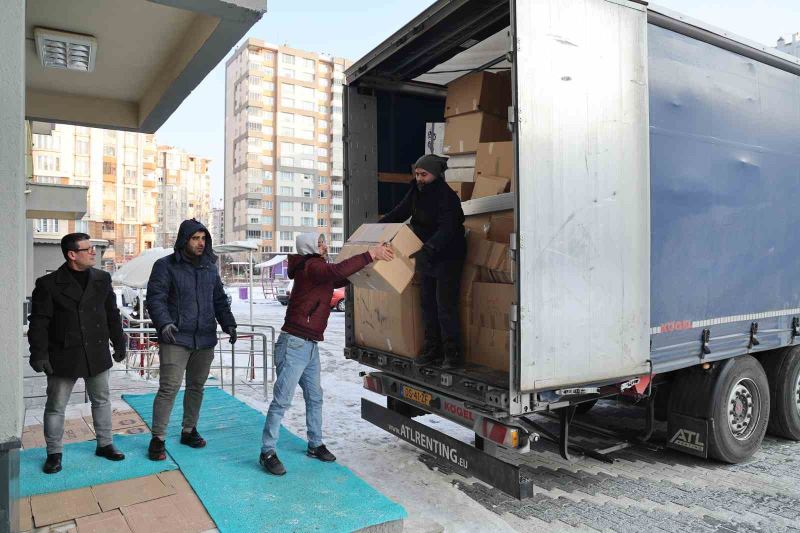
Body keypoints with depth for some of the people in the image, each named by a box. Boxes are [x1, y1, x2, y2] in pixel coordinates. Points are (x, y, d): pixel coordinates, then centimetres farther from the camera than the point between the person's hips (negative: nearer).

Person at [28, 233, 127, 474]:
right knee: (56, 406, 7)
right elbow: (39, 322, -7)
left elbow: (112, 315, 10)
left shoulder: (102, 279, 4)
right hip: (63, 357, -3)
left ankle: (104, 444, 28)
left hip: (97, 354, 4)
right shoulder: (48, 283, -7)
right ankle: (54, 453, 23)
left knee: (101, 400, 13)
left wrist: (119, 344, 10)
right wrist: (39, 354, -12)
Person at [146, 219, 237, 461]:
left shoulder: (210, 267, 12)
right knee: (169, 388, -6)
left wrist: (229, 325, 5)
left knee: (196, 386, 13)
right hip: (176, 339, -5)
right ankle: (158, 438, 7)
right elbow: (155, 299, -10)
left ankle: (189, 430, 29)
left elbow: (220, 300, 17)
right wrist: (164, 323, -26)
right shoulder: (166, 266, -4)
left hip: (205, 339, 5)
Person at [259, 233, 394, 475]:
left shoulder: (319, 270, 15)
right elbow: (338, 271, -33)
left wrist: (366, 261, 17)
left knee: (315, 397, 15)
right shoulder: (311, 267, -14)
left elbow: (340, 279, 29)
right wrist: (371, 254, -32)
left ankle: (315, 445, 26)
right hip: (294, 344, -10)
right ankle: (267, 452, 4)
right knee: (282, 400, -4)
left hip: (310, 346, 10)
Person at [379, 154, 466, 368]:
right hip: (425, 258, 8)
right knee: (428, 304, 11)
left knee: (445, 305, -7)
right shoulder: (416, 192, 3)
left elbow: (446, 229, -30)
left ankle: (452, 354, 4)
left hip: (447, 257, -8)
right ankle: (432, 350, 21)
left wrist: (427, 248, -44)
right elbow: (398, 214, 8)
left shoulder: (447, 196, -19)